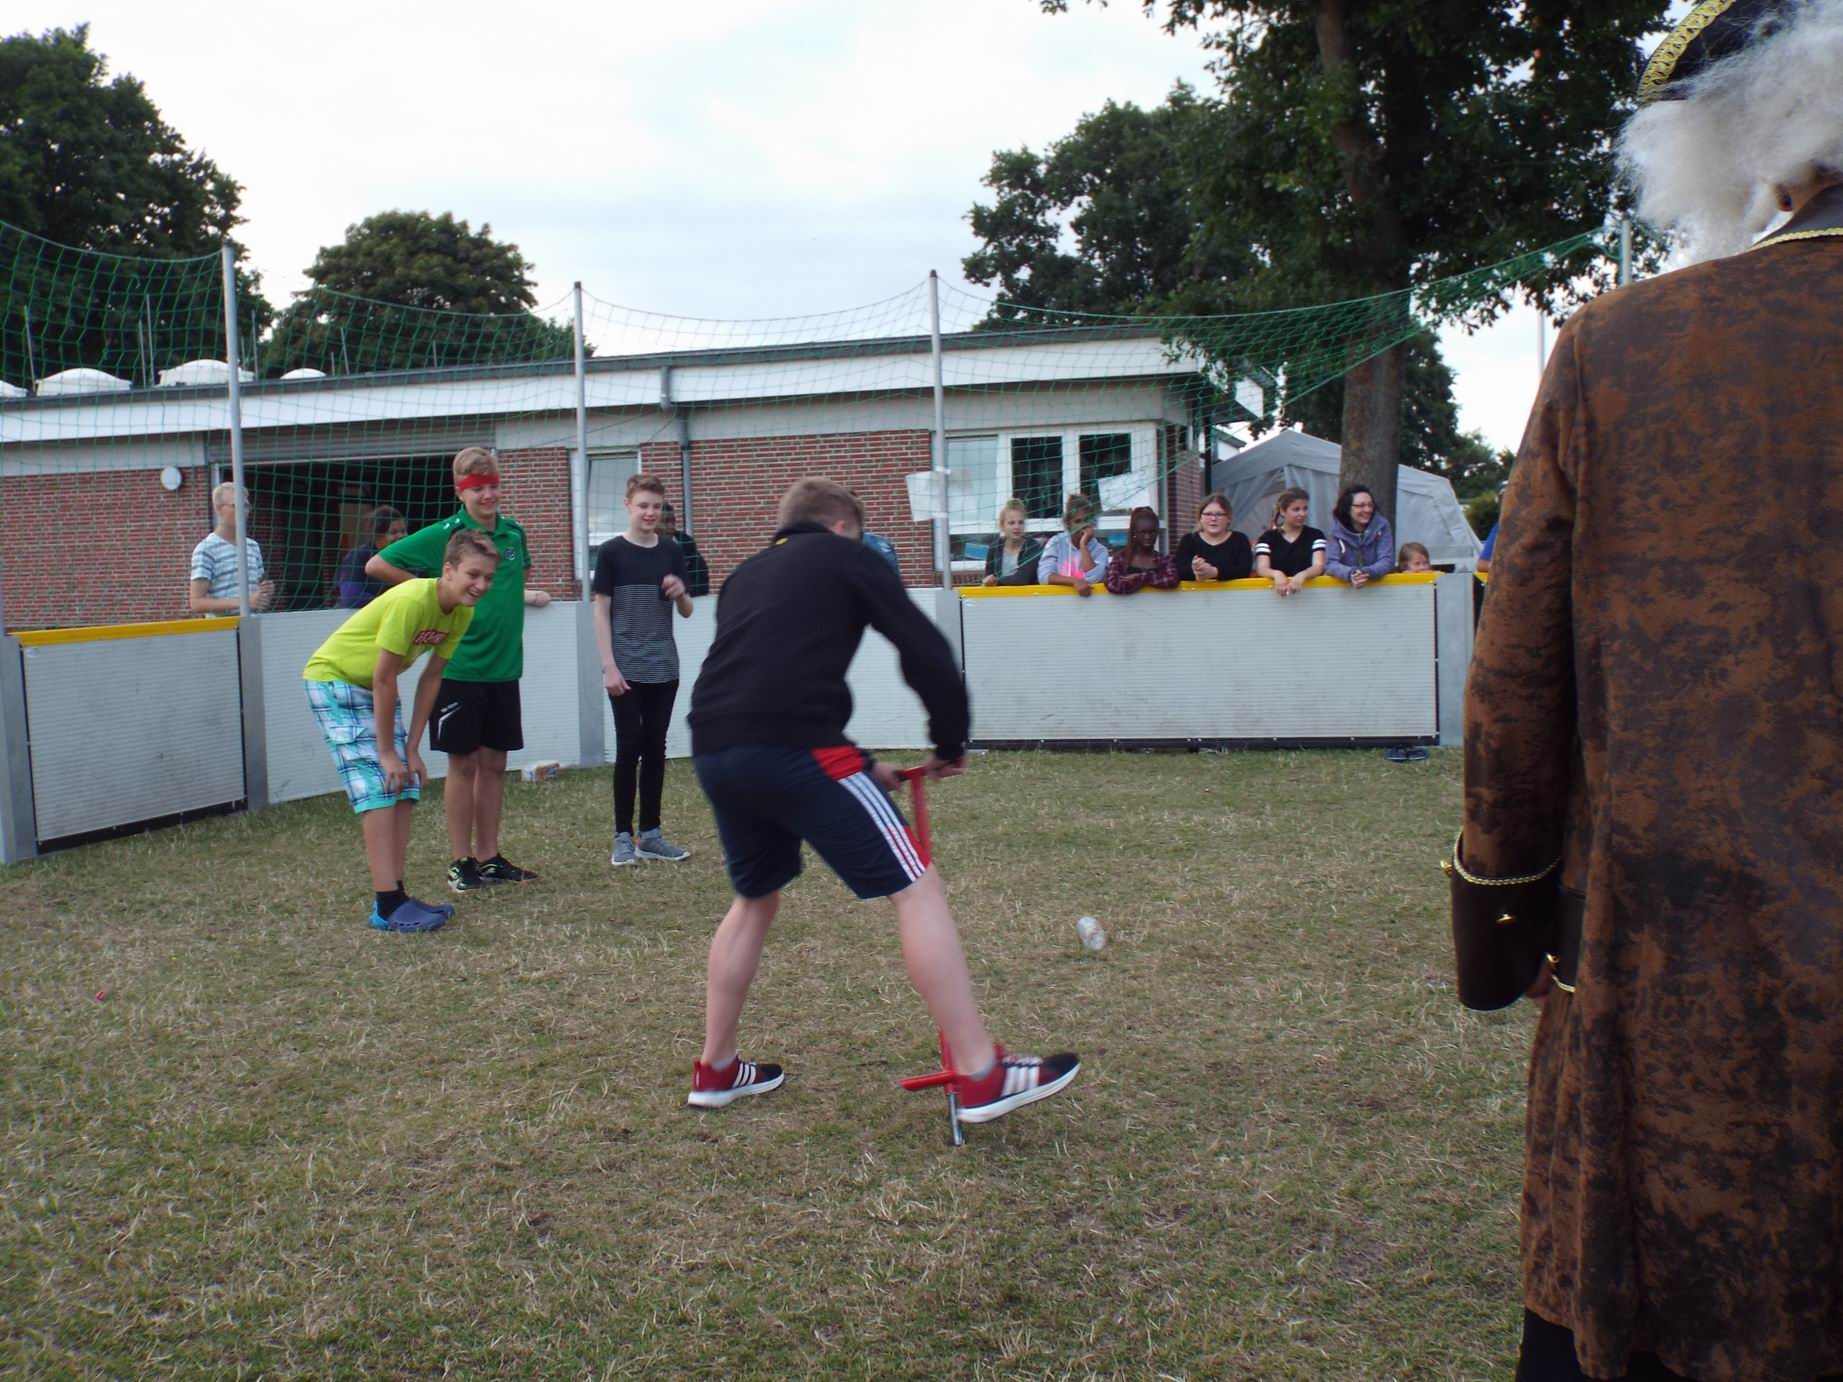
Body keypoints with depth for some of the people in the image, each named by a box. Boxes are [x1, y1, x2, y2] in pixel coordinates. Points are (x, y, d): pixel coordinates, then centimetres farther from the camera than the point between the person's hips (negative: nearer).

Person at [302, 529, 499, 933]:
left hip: (375, 689, 8)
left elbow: (431, 678, 0)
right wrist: (388, 752, -21)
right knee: (378, 790, -15)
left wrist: (412, 748, -2)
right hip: (333, 679, -8)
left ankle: (395, 894, 10)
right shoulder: (412, 600, -30)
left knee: (405, 788, 4)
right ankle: (388, 905, -16)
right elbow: (384, 678, -26)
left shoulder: (462, 613, -6)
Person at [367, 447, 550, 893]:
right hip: (459, 668, -5)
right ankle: (461, 862, 11)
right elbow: (376, 565, -8)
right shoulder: (443, 535, -9)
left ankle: (489, 858, 19)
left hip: (504, 668, 5)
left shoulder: (514, 532, 7)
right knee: (464, 763, 2)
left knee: (494, 763, 10)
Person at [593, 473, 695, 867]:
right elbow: (601, 611, -5)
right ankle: (623, 836, 6)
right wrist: (609, 666, -11)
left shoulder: (671, 552, 7)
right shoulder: (611, 552, -3)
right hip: (626, 670, -4)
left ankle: (650, 833, 15)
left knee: (655, 749, 8)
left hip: (663, 669, 4)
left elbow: (686, 612, 12)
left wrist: (681, 593, -11)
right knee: (628, 749, -2)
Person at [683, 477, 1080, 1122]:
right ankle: (981, 1076, -2)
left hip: (714, 750, 7)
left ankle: (715, 1070, 36)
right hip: (792, 747, -7)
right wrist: (951, 744, 18)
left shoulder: (744, 576, 30)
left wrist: (860, 768, 32)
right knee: (916, 886, 0)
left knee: (756, 897, 29)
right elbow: (927, 653, 3)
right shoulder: (845, 556, 13)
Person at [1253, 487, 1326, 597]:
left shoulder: (1316, 535, 11)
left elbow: (1319, 566, -4)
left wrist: (1302, 575, -26)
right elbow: (1262, 569, -3)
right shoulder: (1268, 538, 11)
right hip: (1275, 592, 2)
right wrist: (1276, 574, -26)